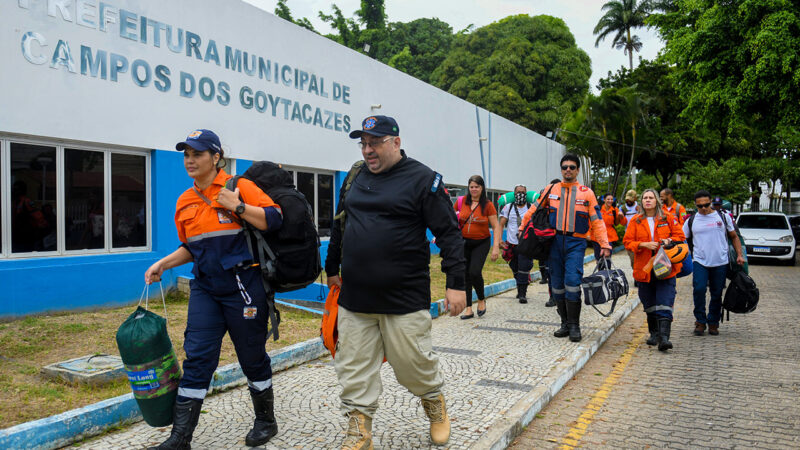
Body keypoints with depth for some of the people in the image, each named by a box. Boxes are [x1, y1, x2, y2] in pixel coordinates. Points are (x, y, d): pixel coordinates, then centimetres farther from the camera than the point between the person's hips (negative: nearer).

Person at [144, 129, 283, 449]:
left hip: (242, 286, -5)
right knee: (197, 357, 2)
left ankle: (266, 421, 28)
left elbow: (274, 220, -13)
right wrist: (163, 264, 9)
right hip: (205, 288, 5)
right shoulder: (185, 202, 11)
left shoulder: (239, 186, -7)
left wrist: (237, 206, -19)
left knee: (252, 356, 7)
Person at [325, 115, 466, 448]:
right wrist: (332, 268, 26)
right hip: (354, 297, 5)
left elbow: (449, 233, -7)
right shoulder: (356, 177, 12)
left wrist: (456, 283, -11)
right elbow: (339, 226, 23)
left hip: (405, 297, -4)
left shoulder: (422, 179, -5)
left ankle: (434, 402, 36)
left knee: (413, 363, 6)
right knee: (353, 368, 7)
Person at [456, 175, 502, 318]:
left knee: (475, 272, -17)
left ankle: (482, 299, 12)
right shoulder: (461, 202, 0)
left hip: (481, 243, -3)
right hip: (463, 242, 3)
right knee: (465, 275, 3)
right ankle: (469, 308, 12)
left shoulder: (488, 205, -5)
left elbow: (496, 226, -4)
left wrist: (496, 247, -12)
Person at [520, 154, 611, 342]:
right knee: (557, 283, 5)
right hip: (555, 242, 2)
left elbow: (597, 221, 5)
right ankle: (565, 323, 17)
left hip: (576, 243, -2)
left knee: (572, 280, -15)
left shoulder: (586, 193, 6)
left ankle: (574, 325, -3)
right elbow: (534, 210, 18)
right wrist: (523, 227, 14)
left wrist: (605, 245, -1)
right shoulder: (551, 190, 9)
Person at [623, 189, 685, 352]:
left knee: (664, 303, -12)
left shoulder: (668, 219, 5)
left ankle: (664, 336, -16)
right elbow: (627, 242, 3)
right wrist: (644, 244, -14)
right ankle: (654, 334, 24)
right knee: (649, 305, 10)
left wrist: (669, 240, -11)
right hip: (644, 269, 2)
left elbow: (680, 236, 10)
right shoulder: (635, 221, 7)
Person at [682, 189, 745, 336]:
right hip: (699, 262, 0)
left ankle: (713, 323, 19)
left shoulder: (723, 217, 7)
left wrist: (739, 255, 3)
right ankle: (700, 321, 0)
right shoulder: (691, 221, 7)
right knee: (699, 290, -15)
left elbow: (734, 237, 14)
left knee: (717, 294, 5)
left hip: (720, 262, 1)